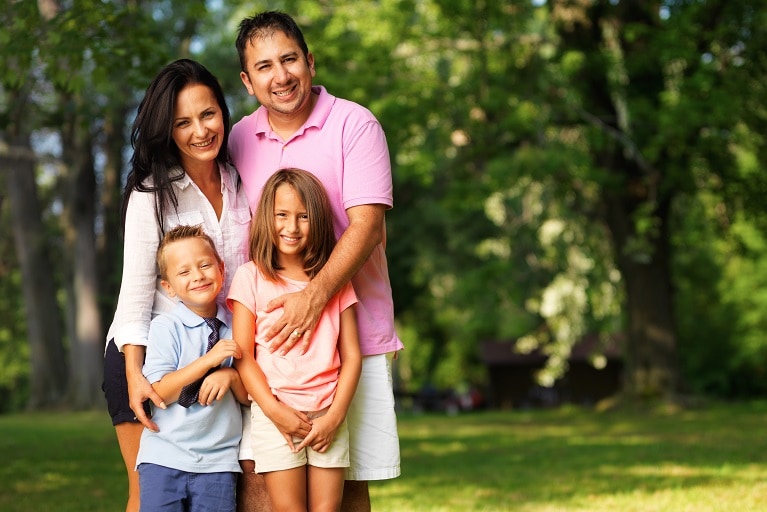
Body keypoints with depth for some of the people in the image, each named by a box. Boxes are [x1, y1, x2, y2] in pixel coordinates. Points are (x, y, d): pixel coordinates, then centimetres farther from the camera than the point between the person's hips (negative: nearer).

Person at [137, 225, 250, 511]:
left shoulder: (235, 328, 5)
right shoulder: (165, 326, -3)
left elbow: (250, 397, 9)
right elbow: (159, 392, -11)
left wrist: (231, 375, -12)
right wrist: (208, 360, -18)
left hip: (217, 461, 2)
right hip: (166, 456, -2)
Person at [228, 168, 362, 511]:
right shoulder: (251, 277, 2)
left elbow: (351, 356, 6)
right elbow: (242, 356, -1)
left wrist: (334, 417, -5)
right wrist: (276, 411, -11)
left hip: (328, 413, 2)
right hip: (274, 411, -2)